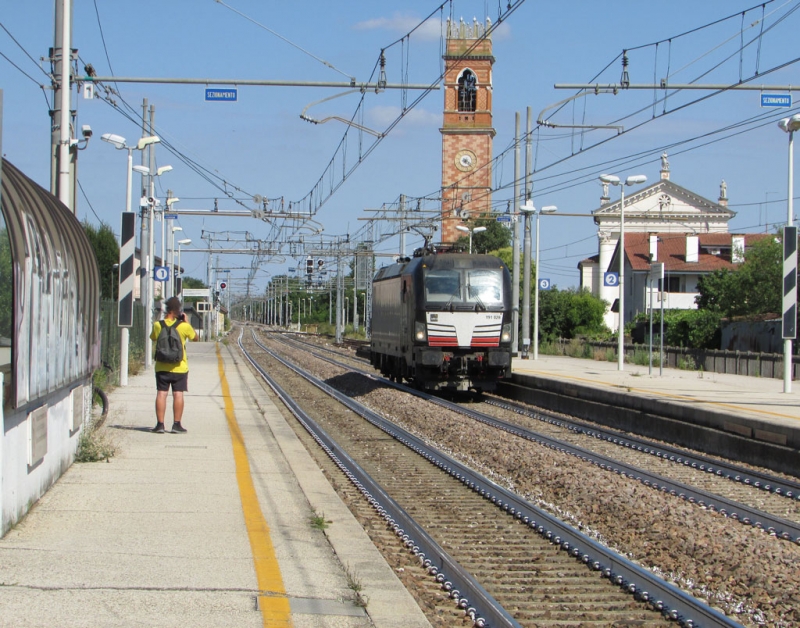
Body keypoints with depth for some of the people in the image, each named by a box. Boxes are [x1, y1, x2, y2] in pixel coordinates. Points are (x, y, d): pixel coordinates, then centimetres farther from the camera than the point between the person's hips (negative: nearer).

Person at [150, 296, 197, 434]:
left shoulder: (158, 325, -5)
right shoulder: (184, 326, -10)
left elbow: (153, 338, 16)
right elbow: (195, 337, 8)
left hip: (161, 367, 2)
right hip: (179, 367, -2)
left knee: (161, 394, 4)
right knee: (178, 394, 2)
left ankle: (160, 424, 1)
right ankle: (176, 424, 2)